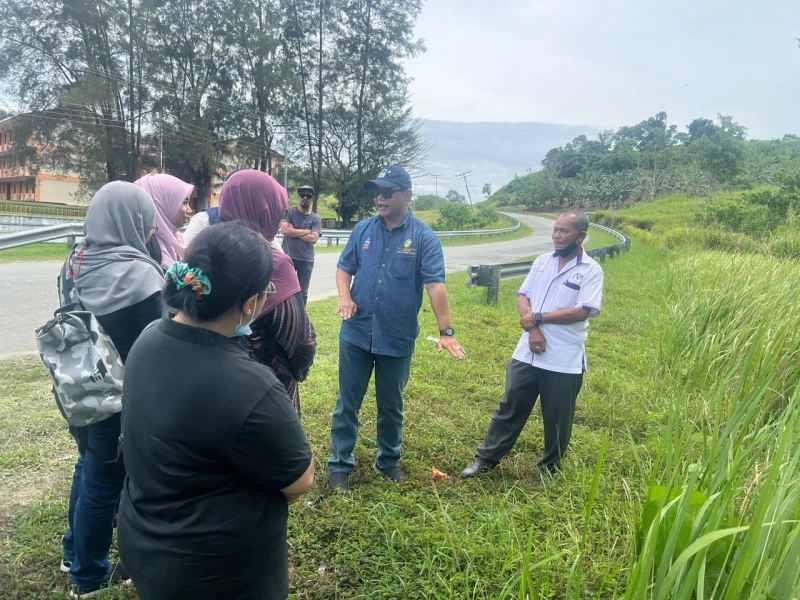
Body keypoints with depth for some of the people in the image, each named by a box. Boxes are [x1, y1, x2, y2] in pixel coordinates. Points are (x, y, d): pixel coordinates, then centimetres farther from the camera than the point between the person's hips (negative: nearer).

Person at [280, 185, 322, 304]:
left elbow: (313, 239, -10)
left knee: (303, 293, 9)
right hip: (288, 258, -2)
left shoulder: (315, 219, 3)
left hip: (306, 260, 2)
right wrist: (306, 231, -7)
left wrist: (294, 231, -9)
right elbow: (284, 230, -14)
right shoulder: (289, 212, 1)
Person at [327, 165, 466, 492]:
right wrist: (345, 298, -12)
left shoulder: (423, 237, -7)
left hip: (398, 339, -1)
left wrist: (446, 332, -17)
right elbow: (344, 268, 8)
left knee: (391, 405, 16)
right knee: (347, 403, 9)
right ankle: (340, 465, 24)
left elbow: (436, 285, -12)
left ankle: (389, 461, 36)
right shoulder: (363, 229, 2)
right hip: (356, 334, 2)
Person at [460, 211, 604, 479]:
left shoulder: (591, 271, -6)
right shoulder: (542, 261, 8)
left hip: (564, 360, -3)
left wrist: (538, 318, -13)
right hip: (527, 354, 4)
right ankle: (486, 458, 24)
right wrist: (532, 329, -12)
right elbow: (522, 296, 4)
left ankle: (550, 468, 31)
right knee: (509, 407, 11)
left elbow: (582, 312, -16)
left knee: (557, 419, 11)